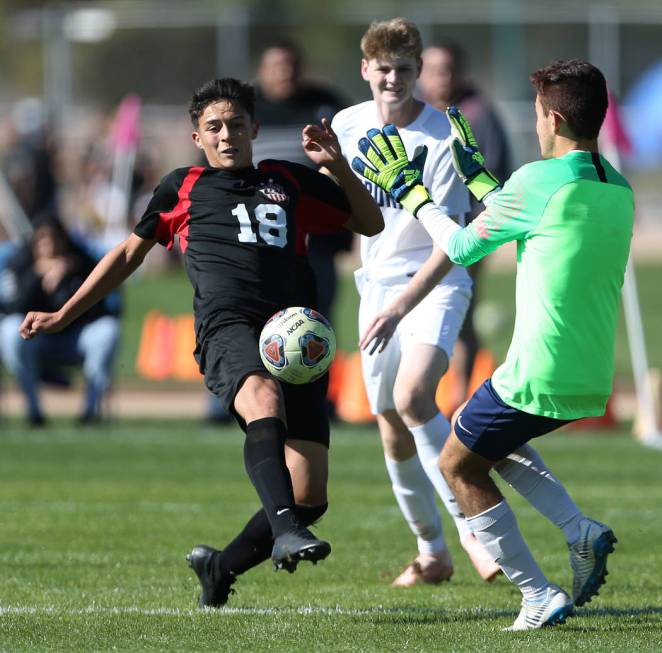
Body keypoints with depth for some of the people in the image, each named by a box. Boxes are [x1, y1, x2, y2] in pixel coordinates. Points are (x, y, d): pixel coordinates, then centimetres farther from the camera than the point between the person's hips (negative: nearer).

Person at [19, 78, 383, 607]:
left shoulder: (289, 182, 23)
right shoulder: (183, 188, 21)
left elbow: (371, 223, 27)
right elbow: (132, 251, 33)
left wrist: (338, 166, 10)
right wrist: (64, 315, 34)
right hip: (228, 327, -3)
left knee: (309, 498, -8)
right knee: (263, 399, -40)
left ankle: (222, 566, 16)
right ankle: (285, 531, -58)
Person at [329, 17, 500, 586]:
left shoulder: (443, 140, -18)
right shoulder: (348, 125, -2)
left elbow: (449, 245, -22)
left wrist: (400, 306, -29)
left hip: (435, 283, -6)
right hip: (378, 283, 6)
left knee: (413, 395, -29)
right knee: (392, 429, 6)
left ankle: (469, 525, -19)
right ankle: (432, 554, 22)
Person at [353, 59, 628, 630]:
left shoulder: (539, 182, -15)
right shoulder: (618, 190, 7)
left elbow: (462, 247, -2)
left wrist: (411, 192, 12)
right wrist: (476, 177, 32)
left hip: (537, 378, -8)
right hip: (594, 381, 8)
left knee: (459, 466, 15)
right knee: (478, 433, 30)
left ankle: (540, 599, 7)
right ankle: (580, 531, 12)